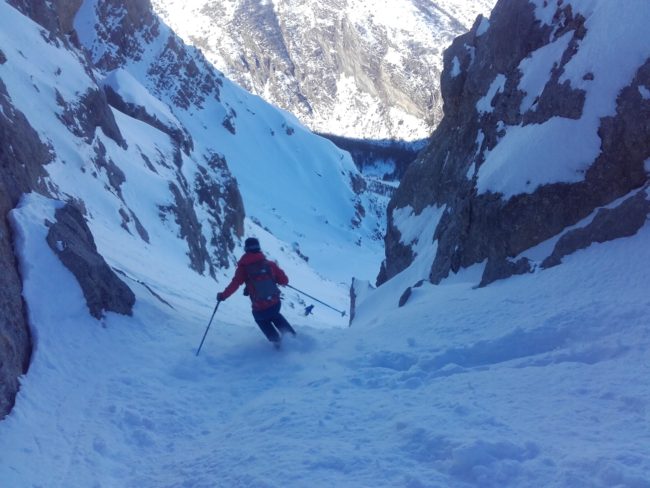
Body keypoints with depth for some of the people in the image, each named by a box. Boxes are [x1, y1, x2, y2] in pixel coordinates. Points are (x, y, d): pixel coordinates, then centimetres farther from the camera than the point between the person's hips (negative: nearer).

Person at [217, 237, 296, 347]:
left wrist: (223, 295, 2)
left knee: (262, 320, 34)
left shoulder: (243, 267, -5)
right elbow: (284, 281, 2)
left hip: (259, 309, -2)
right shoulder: (269, 264, 0)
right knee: (275, 315, 37)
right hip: (276, 304, 2)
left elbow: (235, 284, -11)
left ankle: (276, 340, 22)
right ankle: (292, 336, 28)